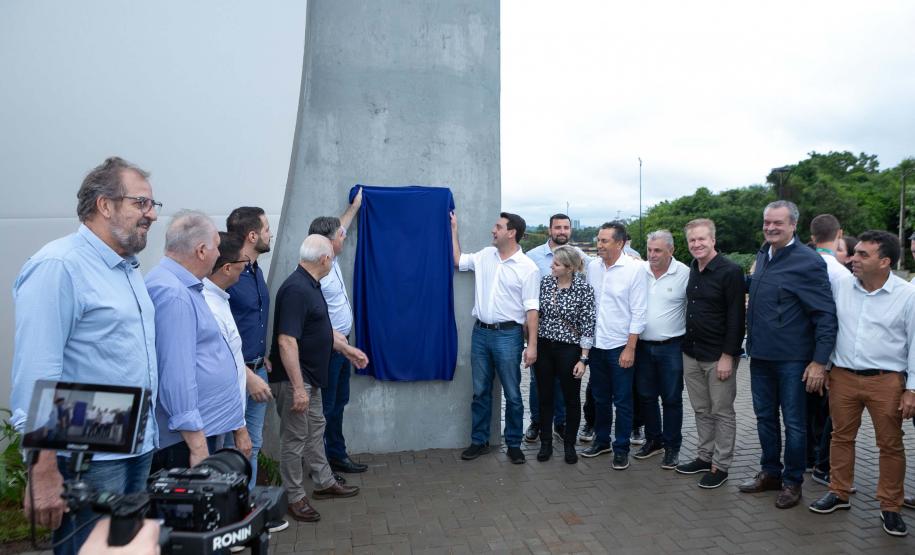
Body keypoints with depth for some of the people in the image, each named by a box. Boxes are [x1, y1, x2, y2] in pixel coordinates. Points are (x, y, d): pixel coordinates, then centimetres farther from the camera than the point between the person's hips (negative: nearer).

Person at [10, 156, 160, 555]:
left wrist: (148, 435, 17)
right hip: (88, 461, -8)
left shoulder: (128, 268, 12)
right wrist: (43, 472, -22)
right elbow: (36, 374, -21)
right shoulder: (58, 267, -16)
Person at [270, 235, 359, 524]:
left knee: (315, 429, 20)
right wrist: (297, 388, -29)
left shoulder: (310, 285, 8)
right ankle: (295, 497, 18)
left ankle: (324, 482, 35)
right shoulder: (296, 289, -24)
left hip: (311, 377, 10)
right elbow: (286, 341, -29)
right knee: (295, 437, 3)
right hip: (294, 380, -10)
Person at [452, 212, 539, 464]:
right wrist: (453, 229, 16)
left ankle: (514, 444, 20)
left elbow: (531, 309, -10)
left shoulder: (527, 268, -9)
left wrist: (532, 344, -14)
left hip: (508, 334, -5)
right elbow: (458, 261, 19)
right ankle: (479, 441, 25)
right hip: (480, 332, 5)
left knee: (512, 395, 6)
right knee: (480, 392, 13)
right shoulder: (485, 256, 6)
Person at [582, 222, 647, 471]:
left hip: (620, 346, -4)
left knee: (622, 401, 6)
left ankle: (622, 448, 20)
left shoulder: (635, 268, -11)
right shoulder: (592, 266, 2)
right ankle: (601, 440, 32)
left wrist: (630, 348, -12)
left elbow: (639, 312, -10)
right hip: (596, 344, 4)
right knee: (600, 398, 17)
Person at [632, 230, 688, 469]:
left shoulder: (684, 274, -9)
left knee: (672, 399, 7)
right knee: (646, 396, 14)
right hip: (643, 345, 4)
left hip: (671, 347, -3)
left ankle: (672, 447, 20)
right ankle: (653, 440, 31)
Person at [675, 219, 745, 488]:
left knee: (722, 413, 5)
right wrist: (686, 345, 14)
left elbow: (736, 317, -15)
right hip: (691, 354, 7)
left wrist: (728, 356, -17)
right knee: (701, 410, 16)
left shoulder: (730, 271, -13)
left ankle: (720, 466, 15)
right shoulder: (692, 270, 9)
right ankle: (704, 457, 28)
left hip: (718, 356, -7)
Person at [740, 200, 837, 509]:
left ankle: (792, 482, 22)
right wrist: (751, 343, 14)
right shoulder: (762, 255, 8)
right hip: (760, 355, 7)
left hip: (792, 359, -7)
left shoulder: (808, 262, -14)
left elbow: (826, 315, -14)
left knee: (794, 422, 7)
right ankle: (770, 473, 32)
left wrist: (819, 361, -16)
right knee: (765, 417, 16)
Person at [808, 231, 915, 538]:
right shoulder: (840, 285, -1)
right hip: (842, 375, 2)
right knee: (841, 437, 12)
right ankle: (839, 493, 26)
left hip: (887, 381, -2)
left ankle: (890, 506, 21)